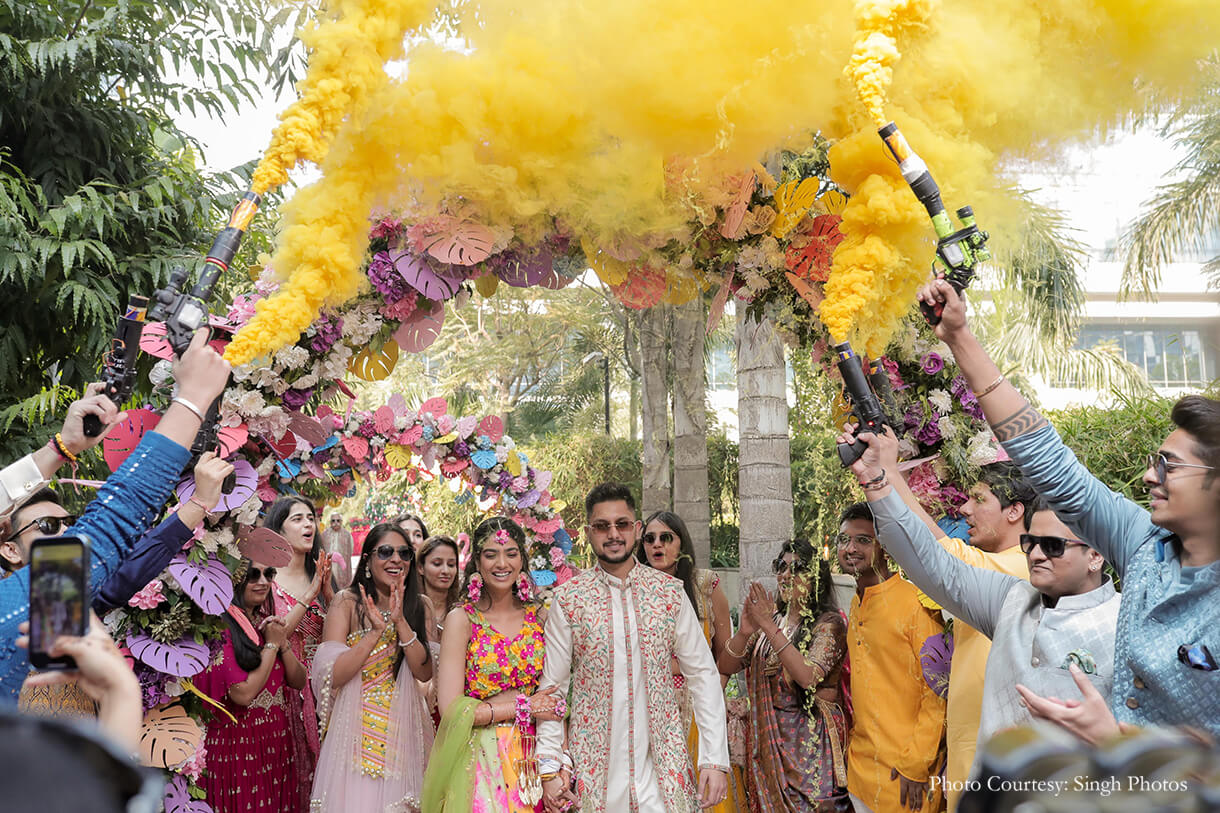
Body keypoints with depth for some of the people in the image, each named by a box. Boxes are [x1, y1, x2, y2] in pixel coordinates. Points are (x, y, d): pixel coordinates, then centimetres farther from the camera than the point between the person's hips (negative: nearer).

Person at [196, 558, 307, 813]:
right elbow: (243, 694, -20)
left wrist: (283, 643, -6)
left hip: (276, 743, 7)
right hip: (236, 745, -7)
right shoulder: (221, 628, -14)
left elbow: (299, 681, 9)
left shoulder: (267, 622, 10)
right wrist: (271, 645, -11)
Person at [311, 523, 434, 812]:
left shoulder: (420, 607, 4)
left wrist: (400, 621, -18)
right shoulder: (347, 602, -6)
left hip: (402, 730, 3)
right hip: (356, 728, -3)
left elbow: (425, 672, -8)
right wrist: (378, 630, -21)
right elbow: (332, 675, -14)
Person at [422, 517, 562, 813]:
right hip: (479, 760, -3)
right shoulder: (461, 619, -5)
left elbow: (556, 697, 6)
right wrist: (524, 706, -10)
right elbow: (451, 709, -12)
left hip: (531, 760, 3)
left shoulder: (539, 616, 5)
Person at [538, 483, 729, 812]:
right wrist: (550, 767, -6)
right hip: (594, 769, -1)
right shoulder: (568, 598, -1)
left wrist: (715, 759, -5)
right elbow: (552, 685, 0)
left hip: (663, 766, 1)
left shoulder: (670, 591, 2)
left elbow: (702, 674, 2)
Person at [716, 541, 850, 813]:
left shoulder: (829, 623, -7)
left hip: (812, 738, -5)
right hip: (768, 736, 5)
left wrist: (770, 627, -23)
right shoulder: (771, 616, 7)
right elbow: (725, 667, 2)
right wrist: (745, 632, -16)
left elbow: (808, 677, -23)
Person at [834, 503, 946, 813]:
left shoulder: (915, 602, -14)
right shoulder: (856, 605, 9)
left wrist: (916, 765, -16)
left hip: (903, 775, -7)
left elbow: (938, 693, -14)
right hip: (860, 764, 7)